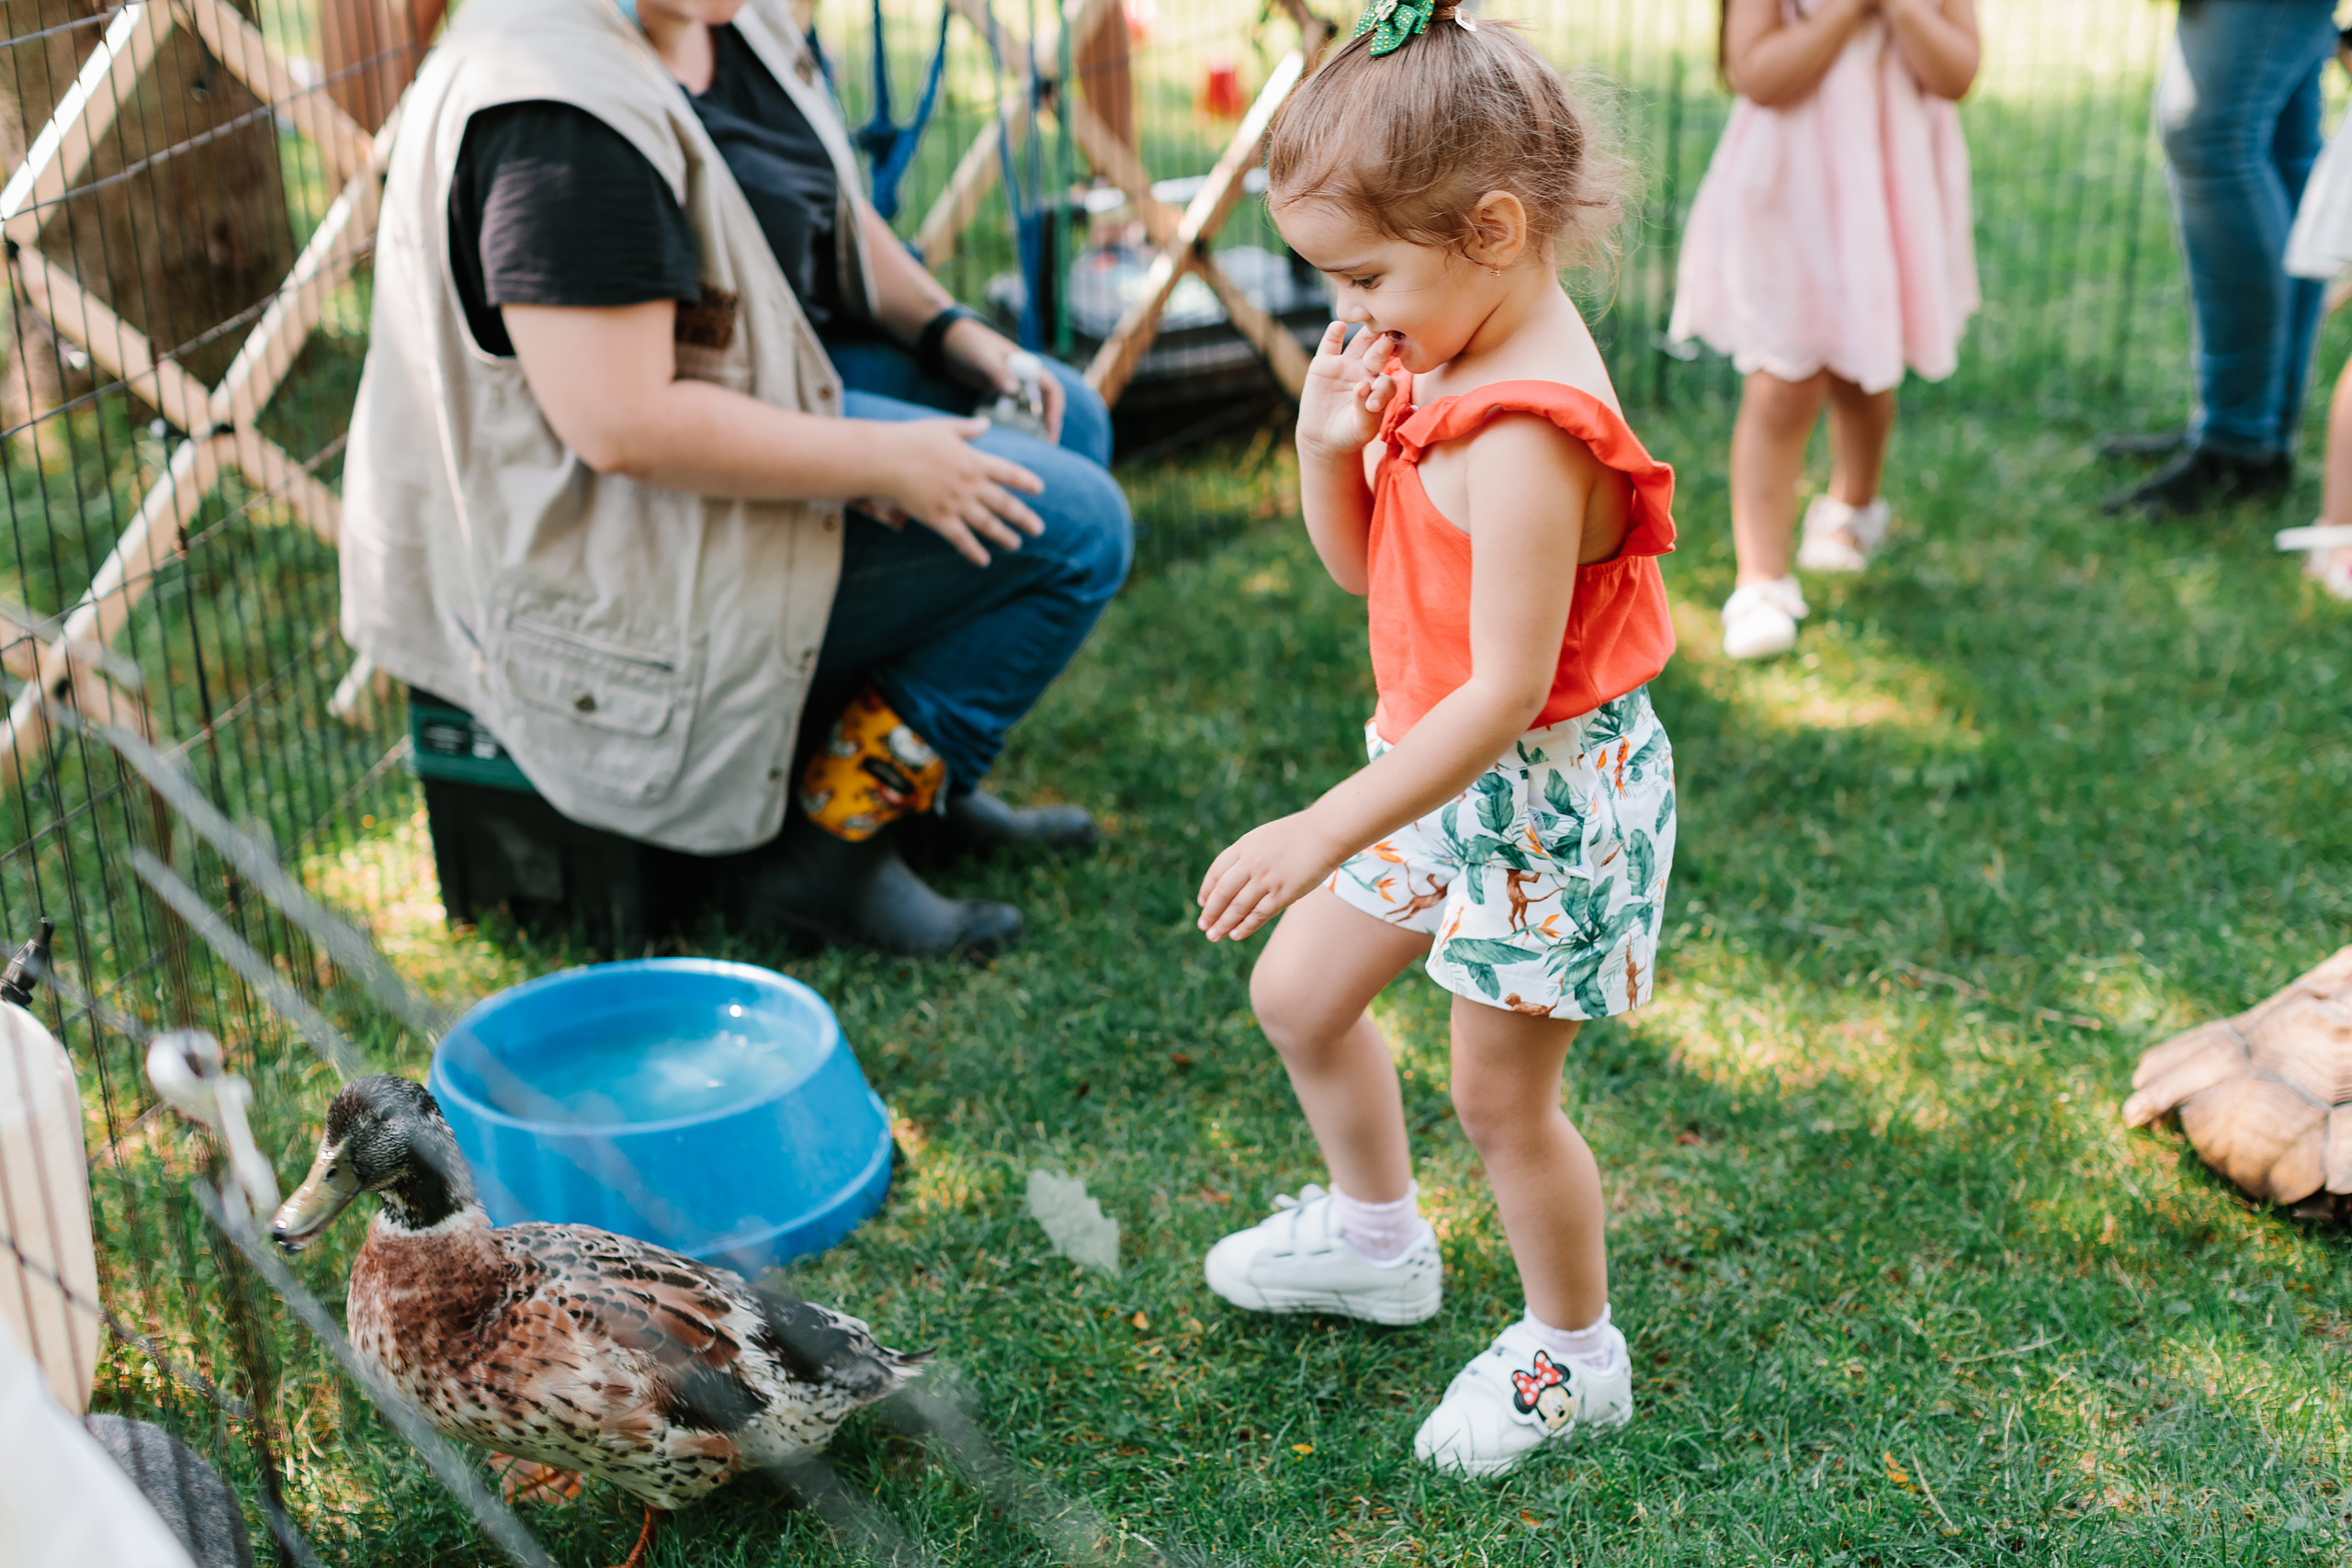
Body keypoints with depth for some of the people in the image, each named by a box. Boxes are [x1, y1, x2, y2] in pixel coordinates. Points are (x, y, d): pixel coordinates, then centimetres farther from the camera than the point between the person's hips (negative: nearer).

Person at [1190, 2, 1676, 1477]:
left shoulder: (1528, 441, -31)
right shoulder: (1436, 362, -1)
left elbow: (1505, 694, -32)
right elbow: (1359, 563, 7)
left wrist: (1325, 833, -30)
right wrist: (1327, 442, -13)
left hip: (1542, 794, -9)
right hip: (1435, 763, 9)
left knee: (1503, 1096, 7)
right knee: (1298, 991, 20)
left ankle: (1572, 1356, 33)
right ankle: (1375, 1234, 45)